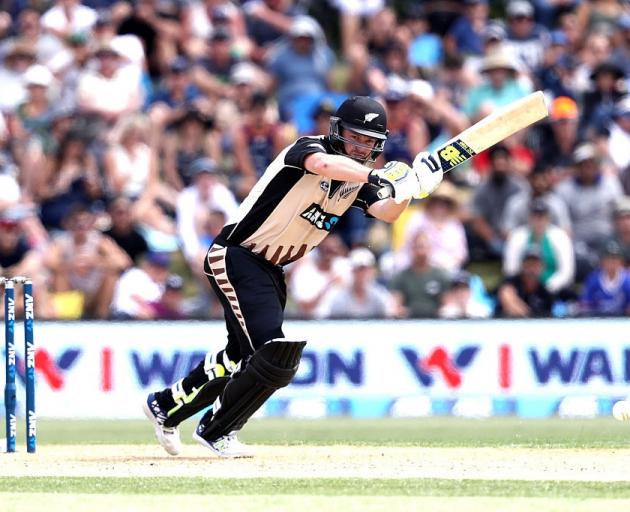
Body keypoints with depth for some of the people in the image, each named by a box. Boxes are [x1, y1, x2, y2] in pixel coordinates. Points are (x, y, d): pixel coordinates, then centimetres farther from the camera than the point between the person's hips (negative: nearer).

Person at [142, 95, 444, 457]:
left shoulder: (358, 178, 5)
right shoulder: (309, 148, -17)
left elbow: (387, 212, -10)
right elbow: (323, 164, -41)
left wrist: (408, 189, -30)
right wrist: (376, 178, -54)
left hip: (270, 270, 9)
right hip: (235, 258, -9)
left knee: (244, 355, 17)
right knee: (275, 357, -18)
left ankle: (165, 406, 38)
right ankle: (216, 431, 1)